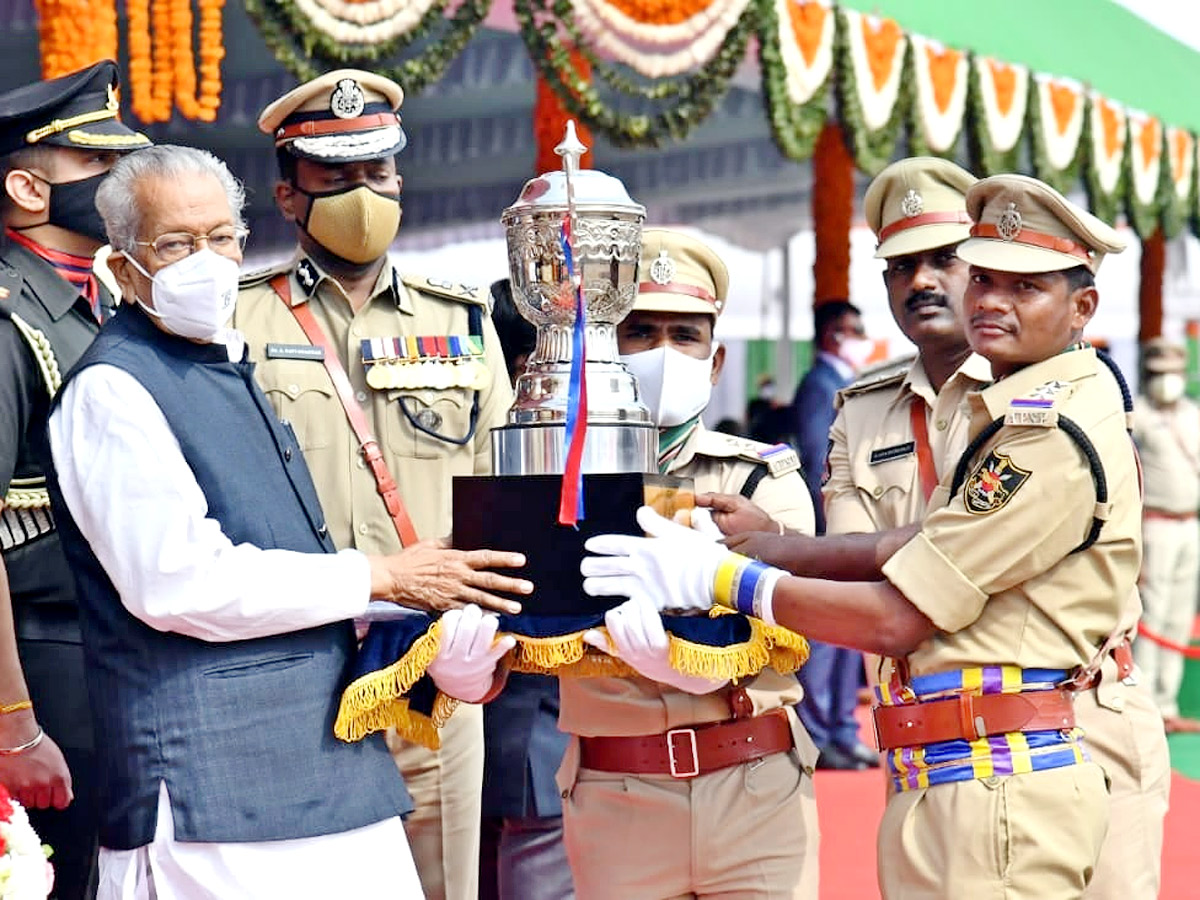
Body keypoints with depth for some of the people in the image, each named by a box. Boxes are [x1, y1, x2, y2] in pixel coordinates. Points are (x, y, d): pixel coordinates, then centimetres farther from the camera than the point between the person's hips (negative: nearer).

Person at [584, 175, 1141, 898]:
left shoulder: (1055, 436, -15)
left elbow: (895, 620, -16)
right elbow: (925, 543, 10)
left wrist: (723, 577, -9)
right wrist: (769, 541, 2)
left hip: (995, 786, -10)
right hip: (952, 783, 10)